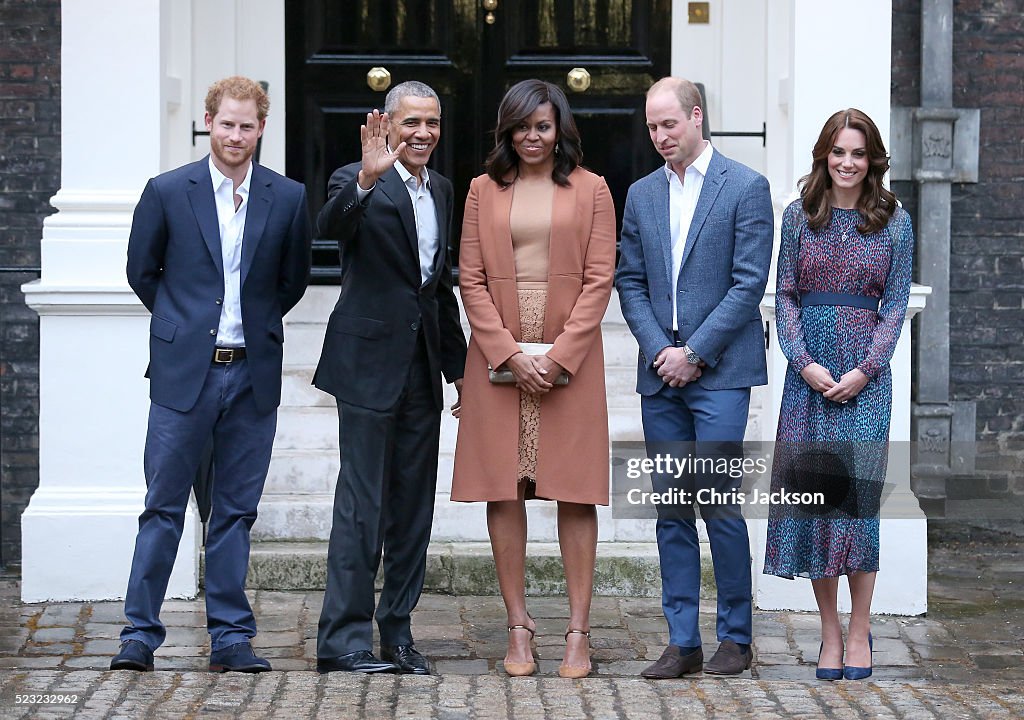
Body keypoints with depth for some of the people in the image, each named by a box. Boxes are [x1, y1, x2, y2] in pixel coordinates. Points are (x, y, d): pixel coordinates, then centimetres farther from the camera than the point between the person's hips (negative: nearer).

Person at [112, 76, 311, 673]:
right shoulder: (168, 192, 0)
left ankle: (231, 638, 12)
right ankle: (141, 633, 5)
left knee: (237, 510, 7)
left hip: (253, 374, 2)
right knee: (164, 507, 0)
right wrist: (184, 323, 11)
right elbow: (142, 272, 10)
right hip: (185, 372, -1)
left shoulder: (288, 198, 3)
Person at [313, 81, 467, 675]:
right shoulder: (358, 183, -6)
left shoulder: (441, 190, 15)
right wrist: (367, 179, -46)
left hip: (422, 370, 7)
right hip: (370, 363, -7)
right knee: (362, 508, -6)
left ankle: (398, 636, 17)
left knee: (413, 508, 9)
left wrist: (459, 364, 21)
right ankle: (344, 641, -2)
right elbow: (330, 226, -30)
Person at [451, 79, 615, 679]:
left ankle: (579, 631, 0)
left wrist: (560, 354, -10)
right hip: (498, 355, 2)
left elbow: (599, 279, 0)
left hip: (570, 355, -2)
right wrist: (509, 351, -8)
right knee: (504, 490, 1)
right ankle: (519, 628, 6)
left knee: (575, 492, -2)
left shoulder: (590, 189, 5)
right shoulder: (484, 191, 9)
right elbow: (471, 280, 4)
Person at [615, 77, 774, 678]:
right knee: (672, 511, 5)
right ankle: (683, 642, 10)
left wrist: (695, 353, -11)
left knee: (718, 502, -9)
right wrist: (658, 349, -4)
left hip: (719, 372, -5)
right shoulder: (642, 195, 14)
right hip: (661, 375, 5)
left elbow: (749, 283, -8)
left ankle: (736, 637, 4)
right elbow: (630, 282, 12)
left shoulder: (746, 188, -3)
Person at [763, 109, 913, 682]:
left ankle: (859, 633, 1)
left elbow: (896, 303, 2)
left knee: (859, 491, -7)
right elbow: (786, 295, 6)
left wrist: (864, 370, -9)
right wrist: (805, 362, -8)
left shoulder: (894, 221, 4)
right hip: (810, 370, 1)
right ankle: (830, 633, 7)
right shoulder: (799, 216, 7)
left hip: (866, 370, -1)